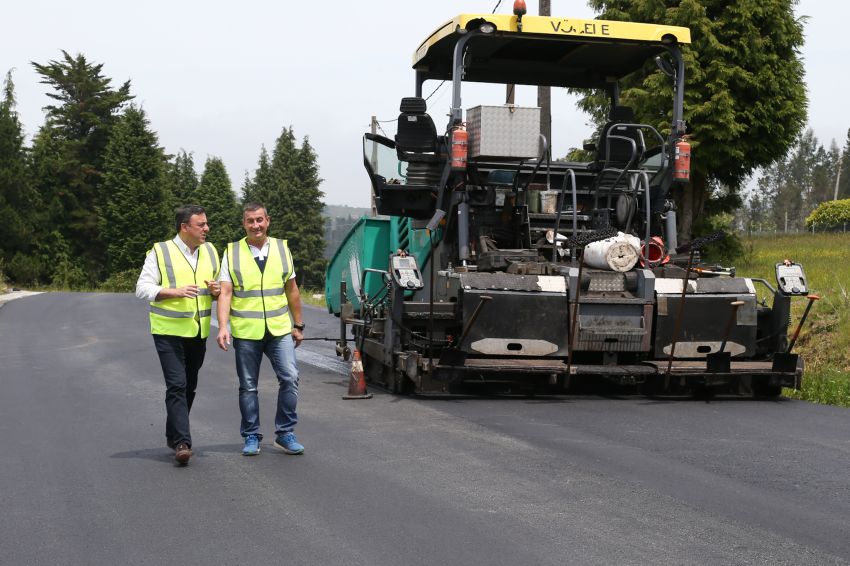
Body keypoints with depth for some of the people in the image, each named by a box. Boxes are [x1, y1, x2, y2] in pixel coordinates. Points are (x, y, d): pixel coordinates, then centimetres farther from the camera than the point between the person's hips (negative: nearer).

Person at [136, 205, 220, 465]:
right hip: (169, 331, -6)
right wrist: (175, 291, -23)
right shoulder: (160, 252, -8)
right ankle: (182, 443, -16)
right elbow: (143, 288, -10)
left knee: (189, 386, 14)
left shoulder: (210, 251, 9)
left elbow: (218, 284, 21)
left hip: (198, 333, 6)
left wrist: (217, 290, -3)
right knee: (177, 385, -14)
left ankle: (173, 436, 30)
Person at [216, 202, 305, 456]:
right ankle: (251, 437, 19)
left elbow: (292, 289, 13)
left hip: (280, 330, 1)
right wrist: (223, 327, -17)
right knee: (248, 386, 7)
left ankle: (285, 433, 5)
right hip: (245, 332, -1)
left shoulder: (281, 248, 8)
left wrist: (298, 325, 13)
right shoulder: (232, 253, 1)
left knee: (289, 378, -8)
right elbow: (225, 293, -5)